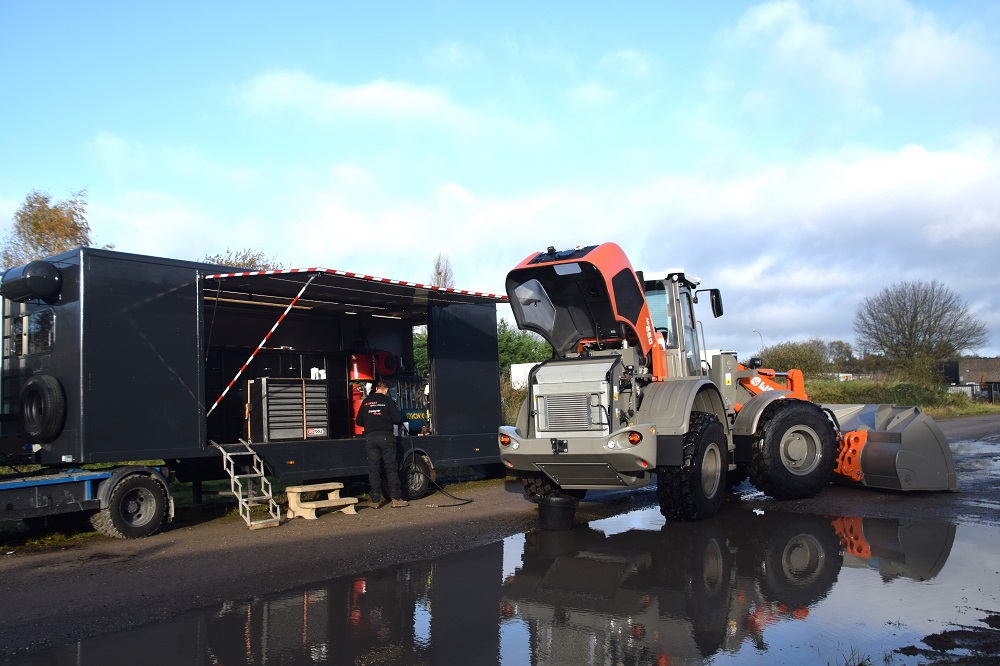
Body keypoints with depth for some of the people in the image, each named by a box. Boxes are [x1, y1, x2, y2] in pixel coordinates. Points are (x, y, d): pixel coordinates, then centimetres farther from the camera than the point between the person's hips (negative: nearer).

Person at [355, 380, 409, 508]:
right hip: (386, 437, -3)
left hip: (370, 438, 3)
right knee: (391, 468, 3)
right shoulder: (387, 400, -1)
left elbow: (358, 422, 13)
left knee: (373, 469, 6)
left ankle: (375, 500, 6)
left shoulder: (366, 401, 9)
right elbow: (397, 419, -5)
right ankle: (396, 498, 2)